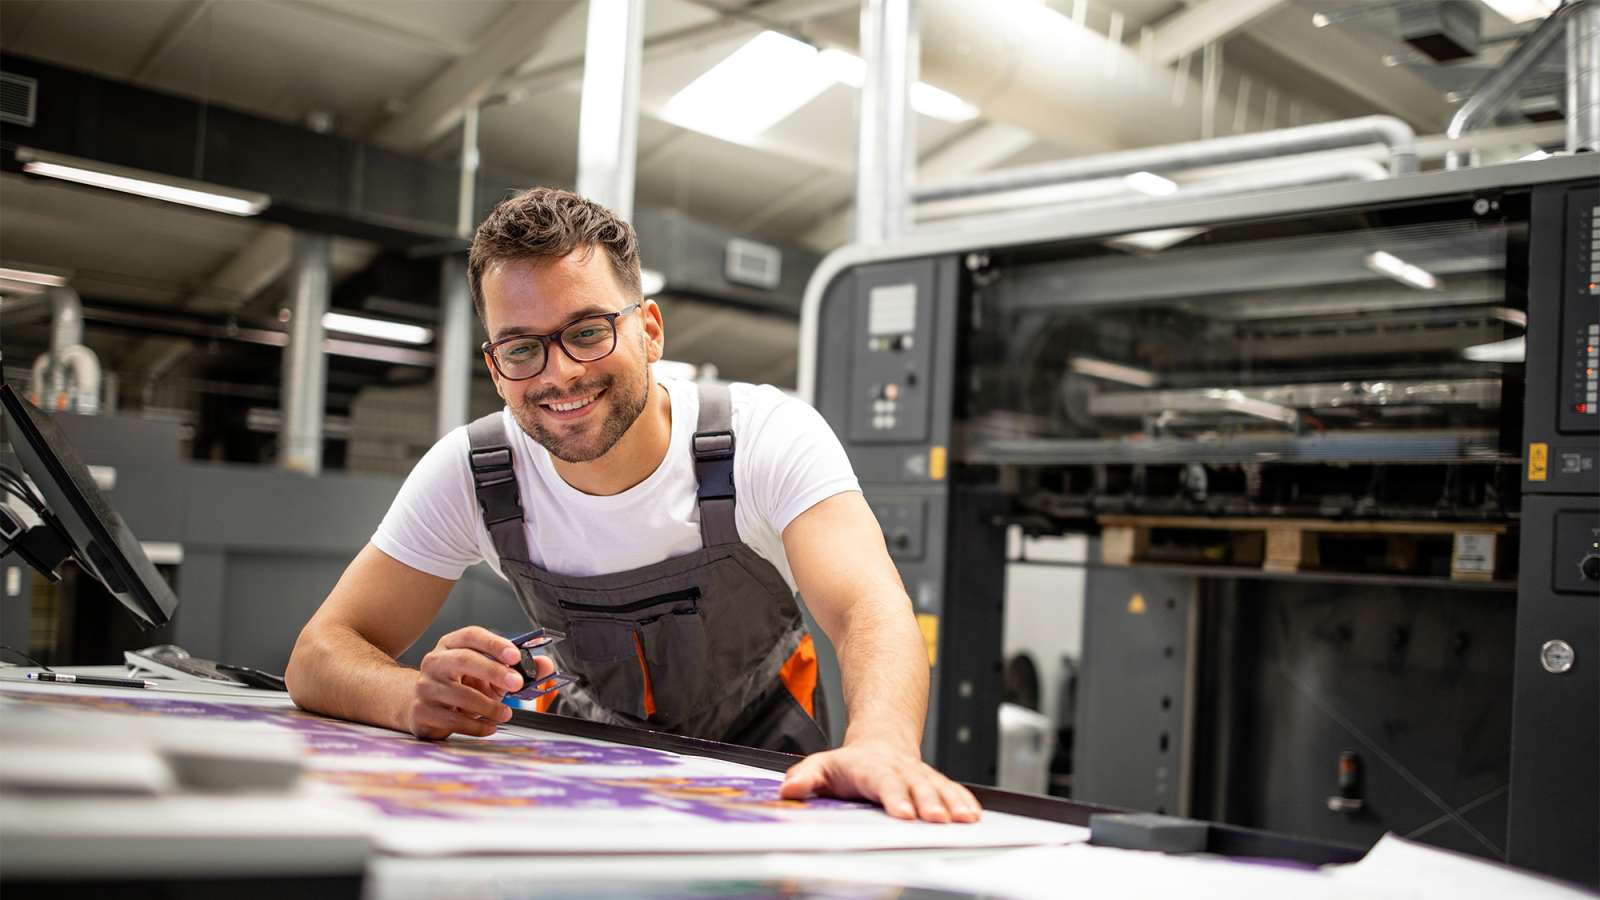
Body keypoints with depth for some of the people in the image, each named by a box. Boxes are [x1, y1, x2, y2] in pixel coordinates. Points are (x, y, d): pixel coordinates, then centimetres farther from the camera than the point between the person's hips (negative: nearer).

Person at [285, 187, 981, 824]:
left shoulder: (769, 437, -25)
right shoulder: (468, 475, -18)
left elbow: (870, 609, -39)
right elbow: (320, 655, -15)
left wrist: (881, 746, -63)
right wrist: (423, 699, -40)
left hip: (755, 752, 1)